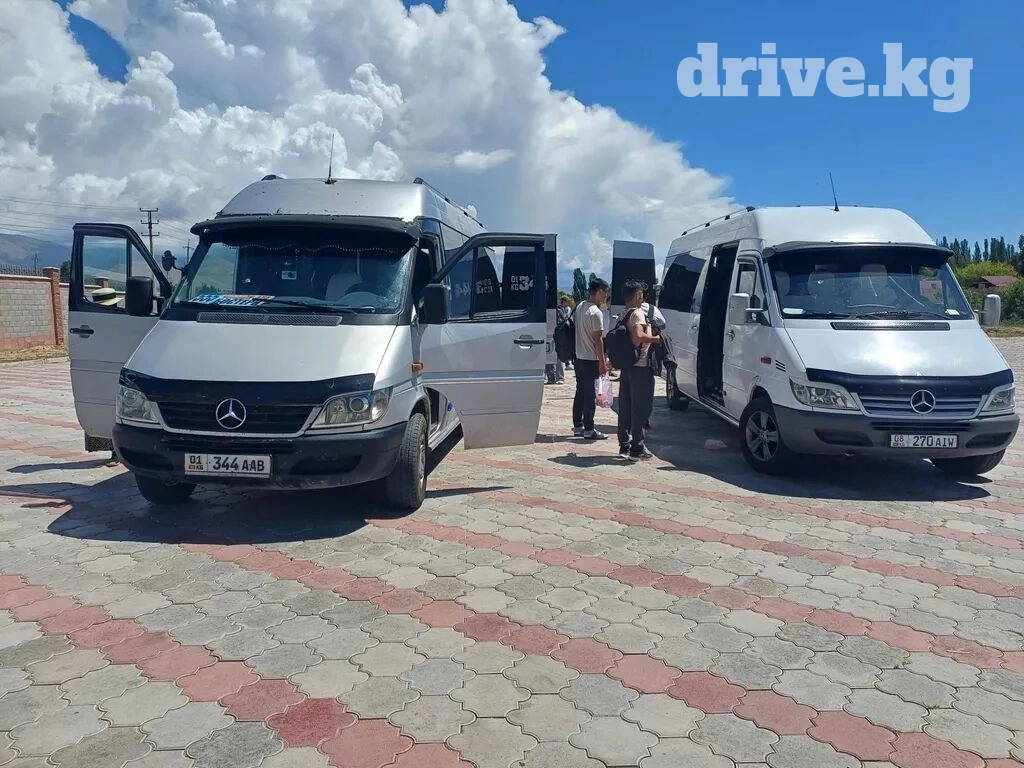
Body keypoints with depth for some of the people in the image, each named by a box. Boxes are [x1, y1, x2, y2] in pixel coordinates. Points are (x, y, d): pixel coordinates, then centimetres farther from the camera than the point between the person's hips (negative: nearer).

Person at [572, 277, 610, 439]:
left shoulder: (580, 307, 8)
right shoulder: (596, 312, -17)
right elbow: (598, 339, -18)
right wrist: (603, 362, -13)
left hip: (579, 357, 8)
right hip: (591, 359, -8)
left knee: (580, 393, 14)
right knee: (590, 395, -2)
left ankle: (577, 426, 21)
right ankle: (588, 430, 3)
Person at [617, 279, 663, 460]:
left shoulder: (623, 315, 14)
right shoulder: (638, 313, -13)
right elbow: (639, 336, -27)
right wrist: (656, 338, -15)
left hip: (626, 367, 9)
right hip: (640, 367, -9)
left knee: (625, 408, 12)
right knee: (641, 409, -3)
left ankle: (624, 446, 19)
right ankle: (637, 449, -1)